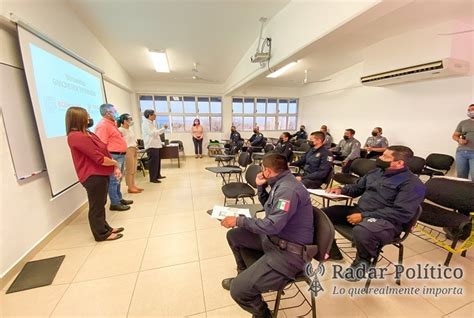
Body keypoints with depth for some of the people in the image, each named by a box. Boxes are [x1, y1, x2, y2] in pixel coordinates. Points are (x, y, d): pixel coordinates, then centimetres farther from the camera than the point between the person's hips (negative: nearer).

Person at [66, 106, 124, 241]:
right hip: (93, 176, -10)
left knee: (100, 204, 20)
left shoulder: (87, 133, 13)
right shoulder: (77, 137, -19)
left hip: (100, 174, 10)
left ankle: (105, 228, 36)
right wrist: (115, 163, -6)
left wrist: (115, 167, -1)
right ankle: (102, 234, 21)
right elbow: (99, 159, -23)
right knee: (96, 206, 5)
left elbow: (103, 152, 10)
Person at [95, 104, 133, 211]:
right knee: (114, 180, -2)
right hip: (114, 156, -10)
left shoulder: (111, 124, 17)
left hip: (120, 155, 10)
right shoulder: (103, 125, -15)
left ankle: (119, 199, 29)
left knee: (118, 180, 17)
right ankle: (115, 203, 7)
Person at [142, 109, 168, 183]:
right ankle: (153, 178, 1)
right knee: (153, 162, -7)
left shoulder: (151, 123, 19)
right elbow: (153, 133, -20)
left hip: (155, 145, 10)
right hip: (151, 146, -10)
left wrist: (163, 129, 12)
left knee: (157, 161, 15)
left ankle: (158, 175, 27)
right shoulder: (146, 123, -11)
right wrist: (163, 128, -15)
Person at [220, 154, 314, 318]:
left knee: (238, 290, -17)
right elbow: (269, 207, 19)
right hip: (274, 239, 10)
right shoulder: (281, 183, 6)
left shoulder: (288, 189, -25)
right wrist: (261, 187, 4)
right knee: (233, 236, 14)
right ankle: (244, 275, 35)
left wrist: (238, 221, -19)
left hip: (288, 252, -10)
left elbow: (272, 225, -30)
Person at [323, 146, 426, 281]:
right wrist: (341, 190, 2)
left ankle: (363, 261, -3)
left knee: (361, 231, -41)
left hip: (386, 221, -7)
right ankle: (333, 252, 16)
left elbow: (402, 213, -21)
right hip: (359, 210, 8)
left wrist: (364, 216, -23)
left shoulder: (412, 183, -11)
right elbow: (357, 187, 24)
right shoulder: (375, 172, 12)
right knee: (323, 214, -4)